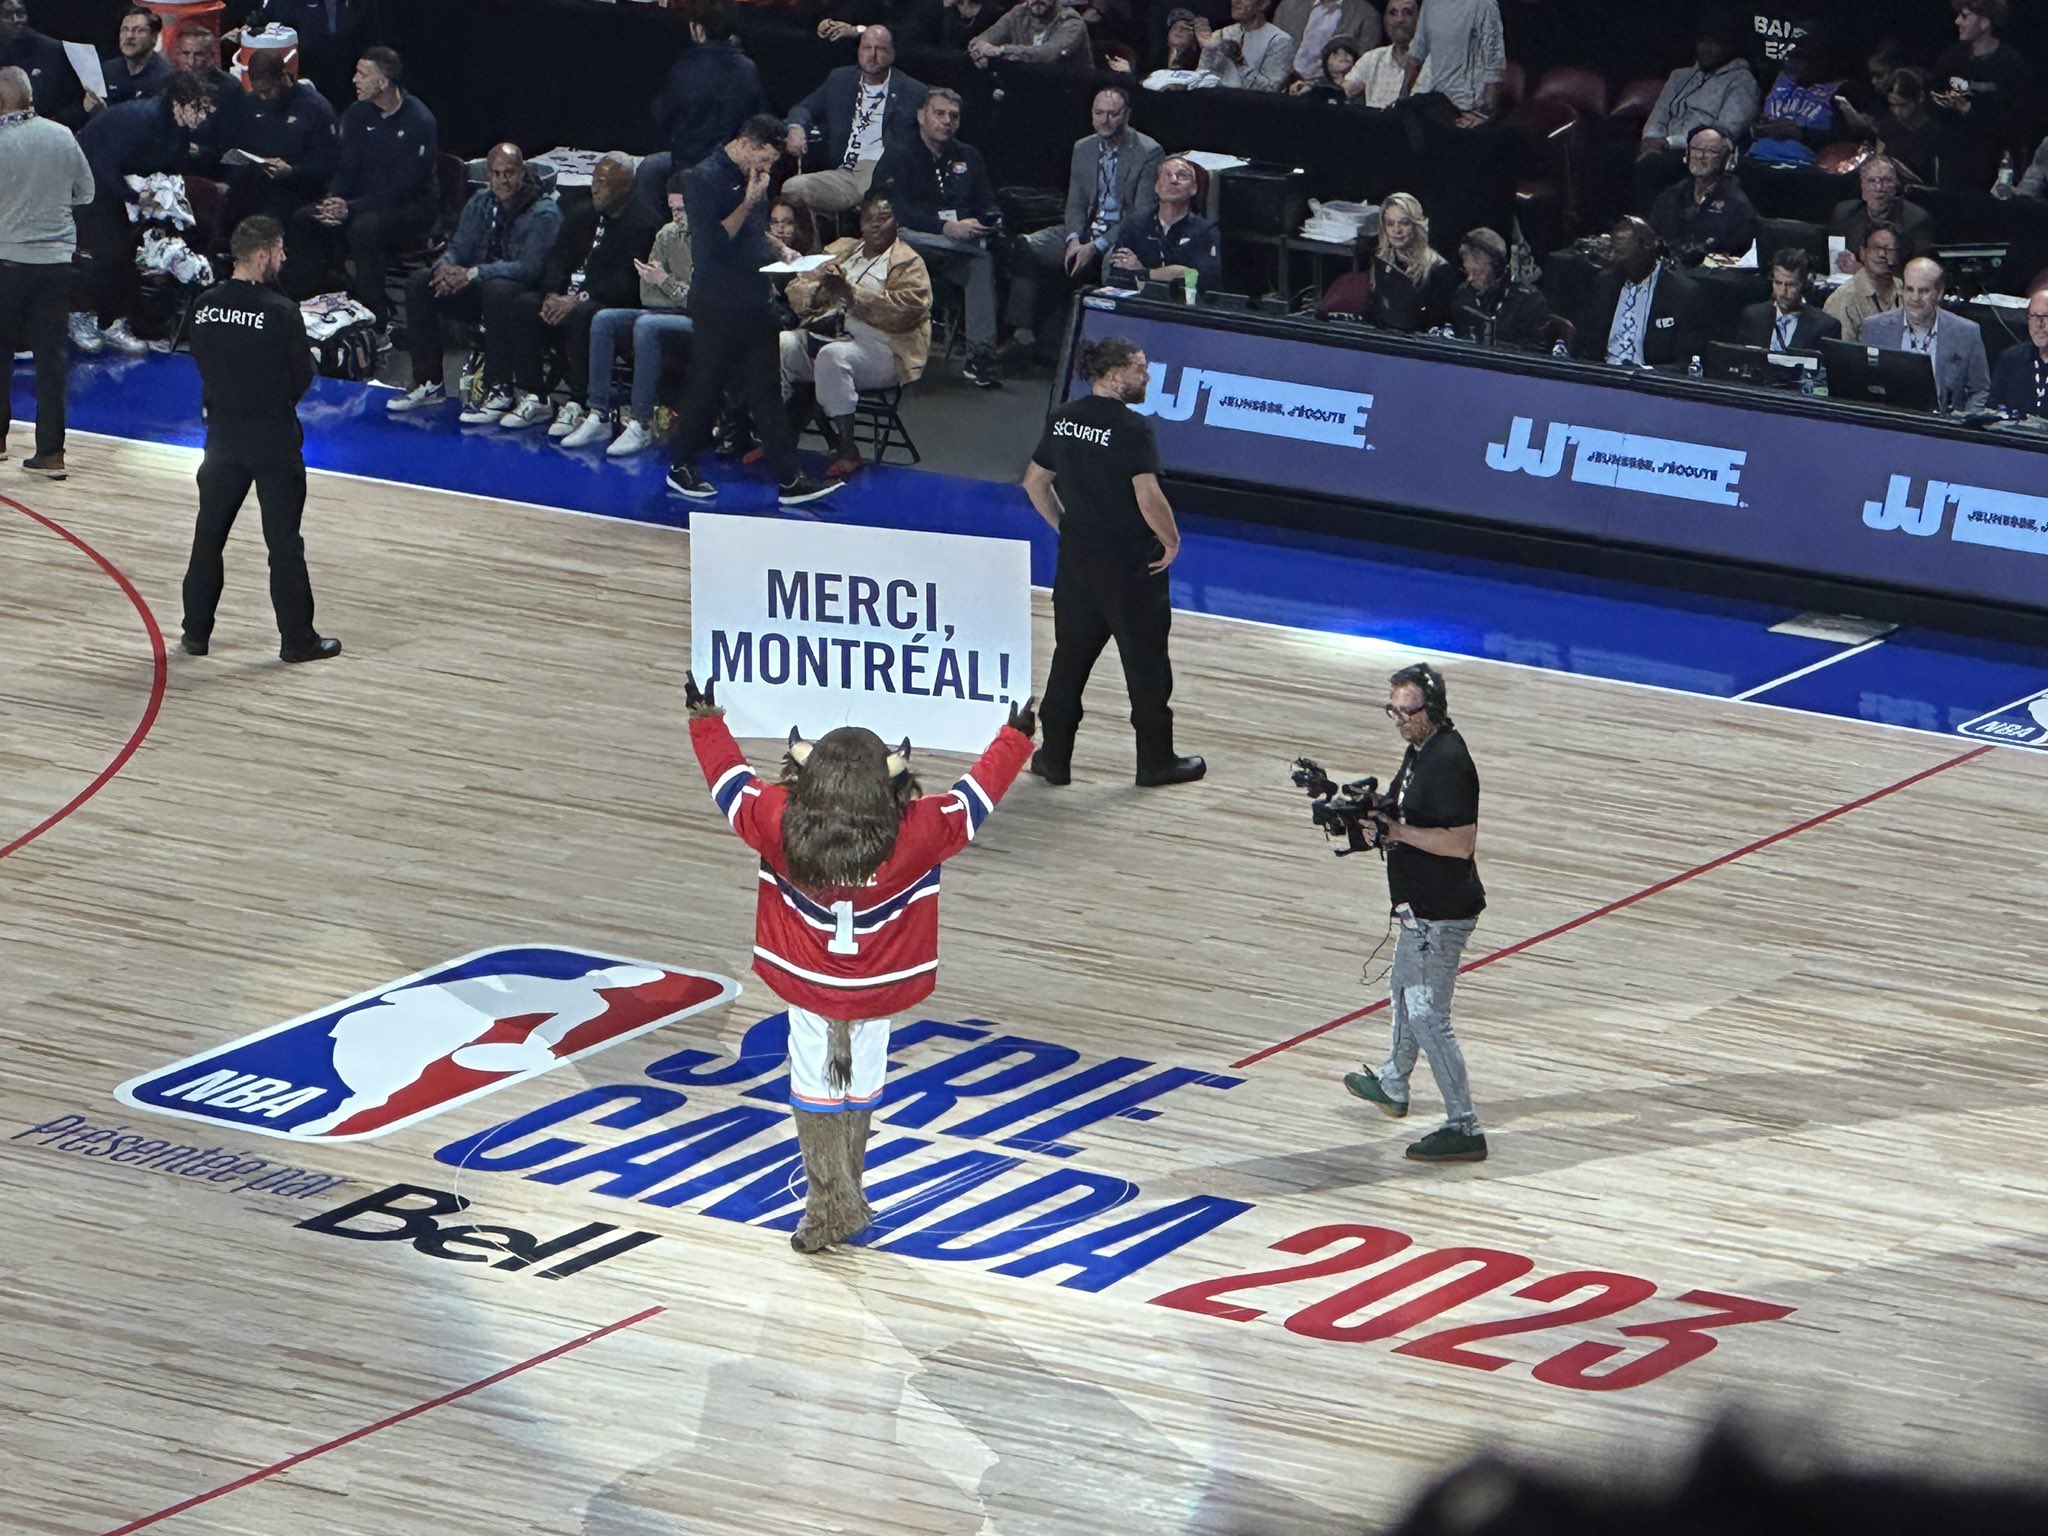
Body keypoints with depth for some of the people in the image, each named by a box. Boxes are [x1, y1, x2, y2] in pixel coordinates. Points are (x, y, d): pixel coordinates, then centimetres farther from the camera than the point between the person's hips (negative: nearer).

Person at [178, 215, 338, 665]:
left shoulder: (205, 306, -4)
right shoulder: (280, 312, -18)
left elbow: (201, 360, 4)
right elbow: (302, 376, -11)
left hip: (223, 430, 4)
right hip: (273, 434, -4)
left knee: (209, 533, 15)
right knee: (283, 541, 4)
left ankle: (196, 632, 20)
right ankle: (298, 639, 9)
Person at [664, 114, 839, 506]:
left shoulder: (753, 179, 12)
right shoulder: (705, 178, -13)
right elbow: (713, 240, -20)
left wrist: (779, 249, 7)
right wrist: (747, 204, -22)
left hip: (756, 300, 7)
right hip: (717, 303, -7)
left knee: (766, 392, 5)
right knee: (706, 386, 4)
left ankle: (789, 480, 2)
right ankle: (681, 468, 20)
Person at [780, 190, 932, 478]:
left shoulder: (908, 263, 2)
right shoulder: (841, 250, 21)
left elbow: (906, 307, -16)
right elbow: (796, 288, 15)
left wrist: (850, 293, -21)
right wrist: (819, 292, -9)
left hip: (879, 349, -6)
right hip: (827, 335, 6)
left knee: (833, 356, -37)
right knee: (780, 345, -19)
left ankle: (848, 452, -30)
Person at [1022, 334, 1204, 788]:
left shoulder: (1064, 420, 3)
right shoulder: (1132, 429, -20)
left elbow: (1035, 482, 11)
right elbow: (1148, 497, -27)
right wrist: (1171, 542, -11)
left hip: (1076, 559, 6)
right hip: (1129, 564, -6)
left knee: (1070, 657, 15)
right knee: (1146, 662, 7)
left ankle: (1055, 756, 19)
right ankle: (1156, 760, 17)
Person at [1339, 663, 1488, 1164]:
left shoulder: (1448, 761, -24)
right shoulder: (1420, 749, 8)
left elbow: (1460, 842, -28)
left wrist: (1397, 830, -24)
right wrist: (1377, 815, 2)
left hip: (1440, 914, -11)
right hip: (1422, 906, 11)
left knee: (1427, 1017, -9)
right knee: (1403, 992, 29)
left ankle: (1464, 1129, -7)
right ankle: (1391, 1085, 51)